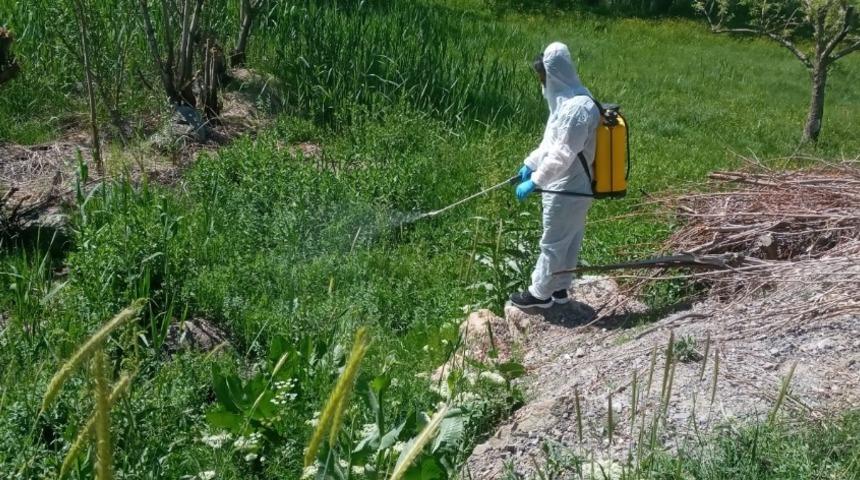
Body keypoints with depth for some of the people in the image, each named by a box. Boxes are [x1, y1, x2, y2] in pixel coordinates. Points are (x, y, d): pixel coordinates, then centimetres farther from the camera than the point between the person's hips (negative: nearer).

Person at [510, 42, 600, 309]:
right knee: (568, 241, 19)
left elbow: (562, 155, -27)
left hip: (567, 189, -10)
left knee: (553, 243, 4)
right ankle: (559, 288, 31)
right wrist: (531, 164, 16)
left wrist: (534, 182, -24)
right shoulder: (566, 100, 8)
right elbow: (552, 141, 18)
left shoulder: (577, 107, -25)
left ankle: (540, 293, 16)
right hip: (571, 187, 10)